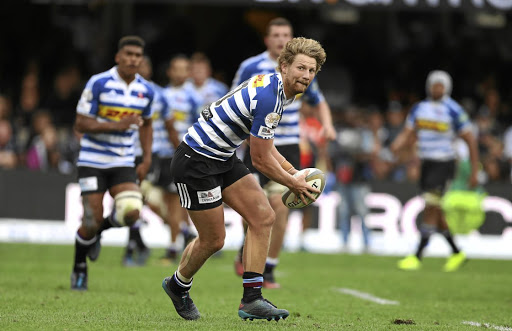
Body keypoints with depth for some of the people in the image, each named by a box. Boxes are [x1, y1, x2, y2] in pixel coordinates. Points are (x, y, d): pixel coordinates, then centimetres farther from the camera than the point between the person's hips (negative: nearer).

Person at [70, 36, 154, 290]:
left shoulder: (146, 90, 3)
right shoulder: (98, 83, -11)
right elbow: (81, 124, -11)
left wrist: (146, 159, 9)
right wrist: (117, 125, -22)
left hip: (124, 163, 4)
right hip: (93, 161, -3)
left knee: (131, 212, -19)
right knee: (92, 221, -8)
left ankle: (98, 230, 15)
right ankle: (79, 270, 18)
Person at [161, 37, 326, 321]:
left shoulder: (274, 87, 6)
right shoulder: (268, 97, -26)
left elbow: (264, 147, 18)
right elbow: (260, 159, -18)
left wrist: (294, 173, 9)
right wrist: (294, 184, -3)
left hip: (223, 159, 10)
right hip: (195, 161, -10)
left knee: (263, 217, -1)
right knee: (213, 240, 0)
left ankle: (251, 299, 0)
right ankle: (177, 285, 30)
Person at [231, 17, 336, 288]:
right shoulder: (250, 67, -2)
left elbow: (319, 102, 19)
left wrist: (327, 124, 1)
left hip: (287, 149, 1)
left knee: (279, 207, -10)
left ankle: (268, 270, 2)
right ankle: (246, 251, 25)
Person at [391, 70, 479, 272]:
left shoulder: (453, 111, -8)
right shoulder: (419, 108, 9)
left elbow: (470, 141, -5)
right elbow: (408, 134, 8)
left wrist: (474, 171, -7)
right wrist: (397, 145, -16)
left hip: (444, 164, -7)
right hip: (426, 163, 7)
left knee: (430, 209, -12)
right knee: (436, 212, 10)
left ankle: (417, 257, -11)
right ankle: (456, 253, 24)